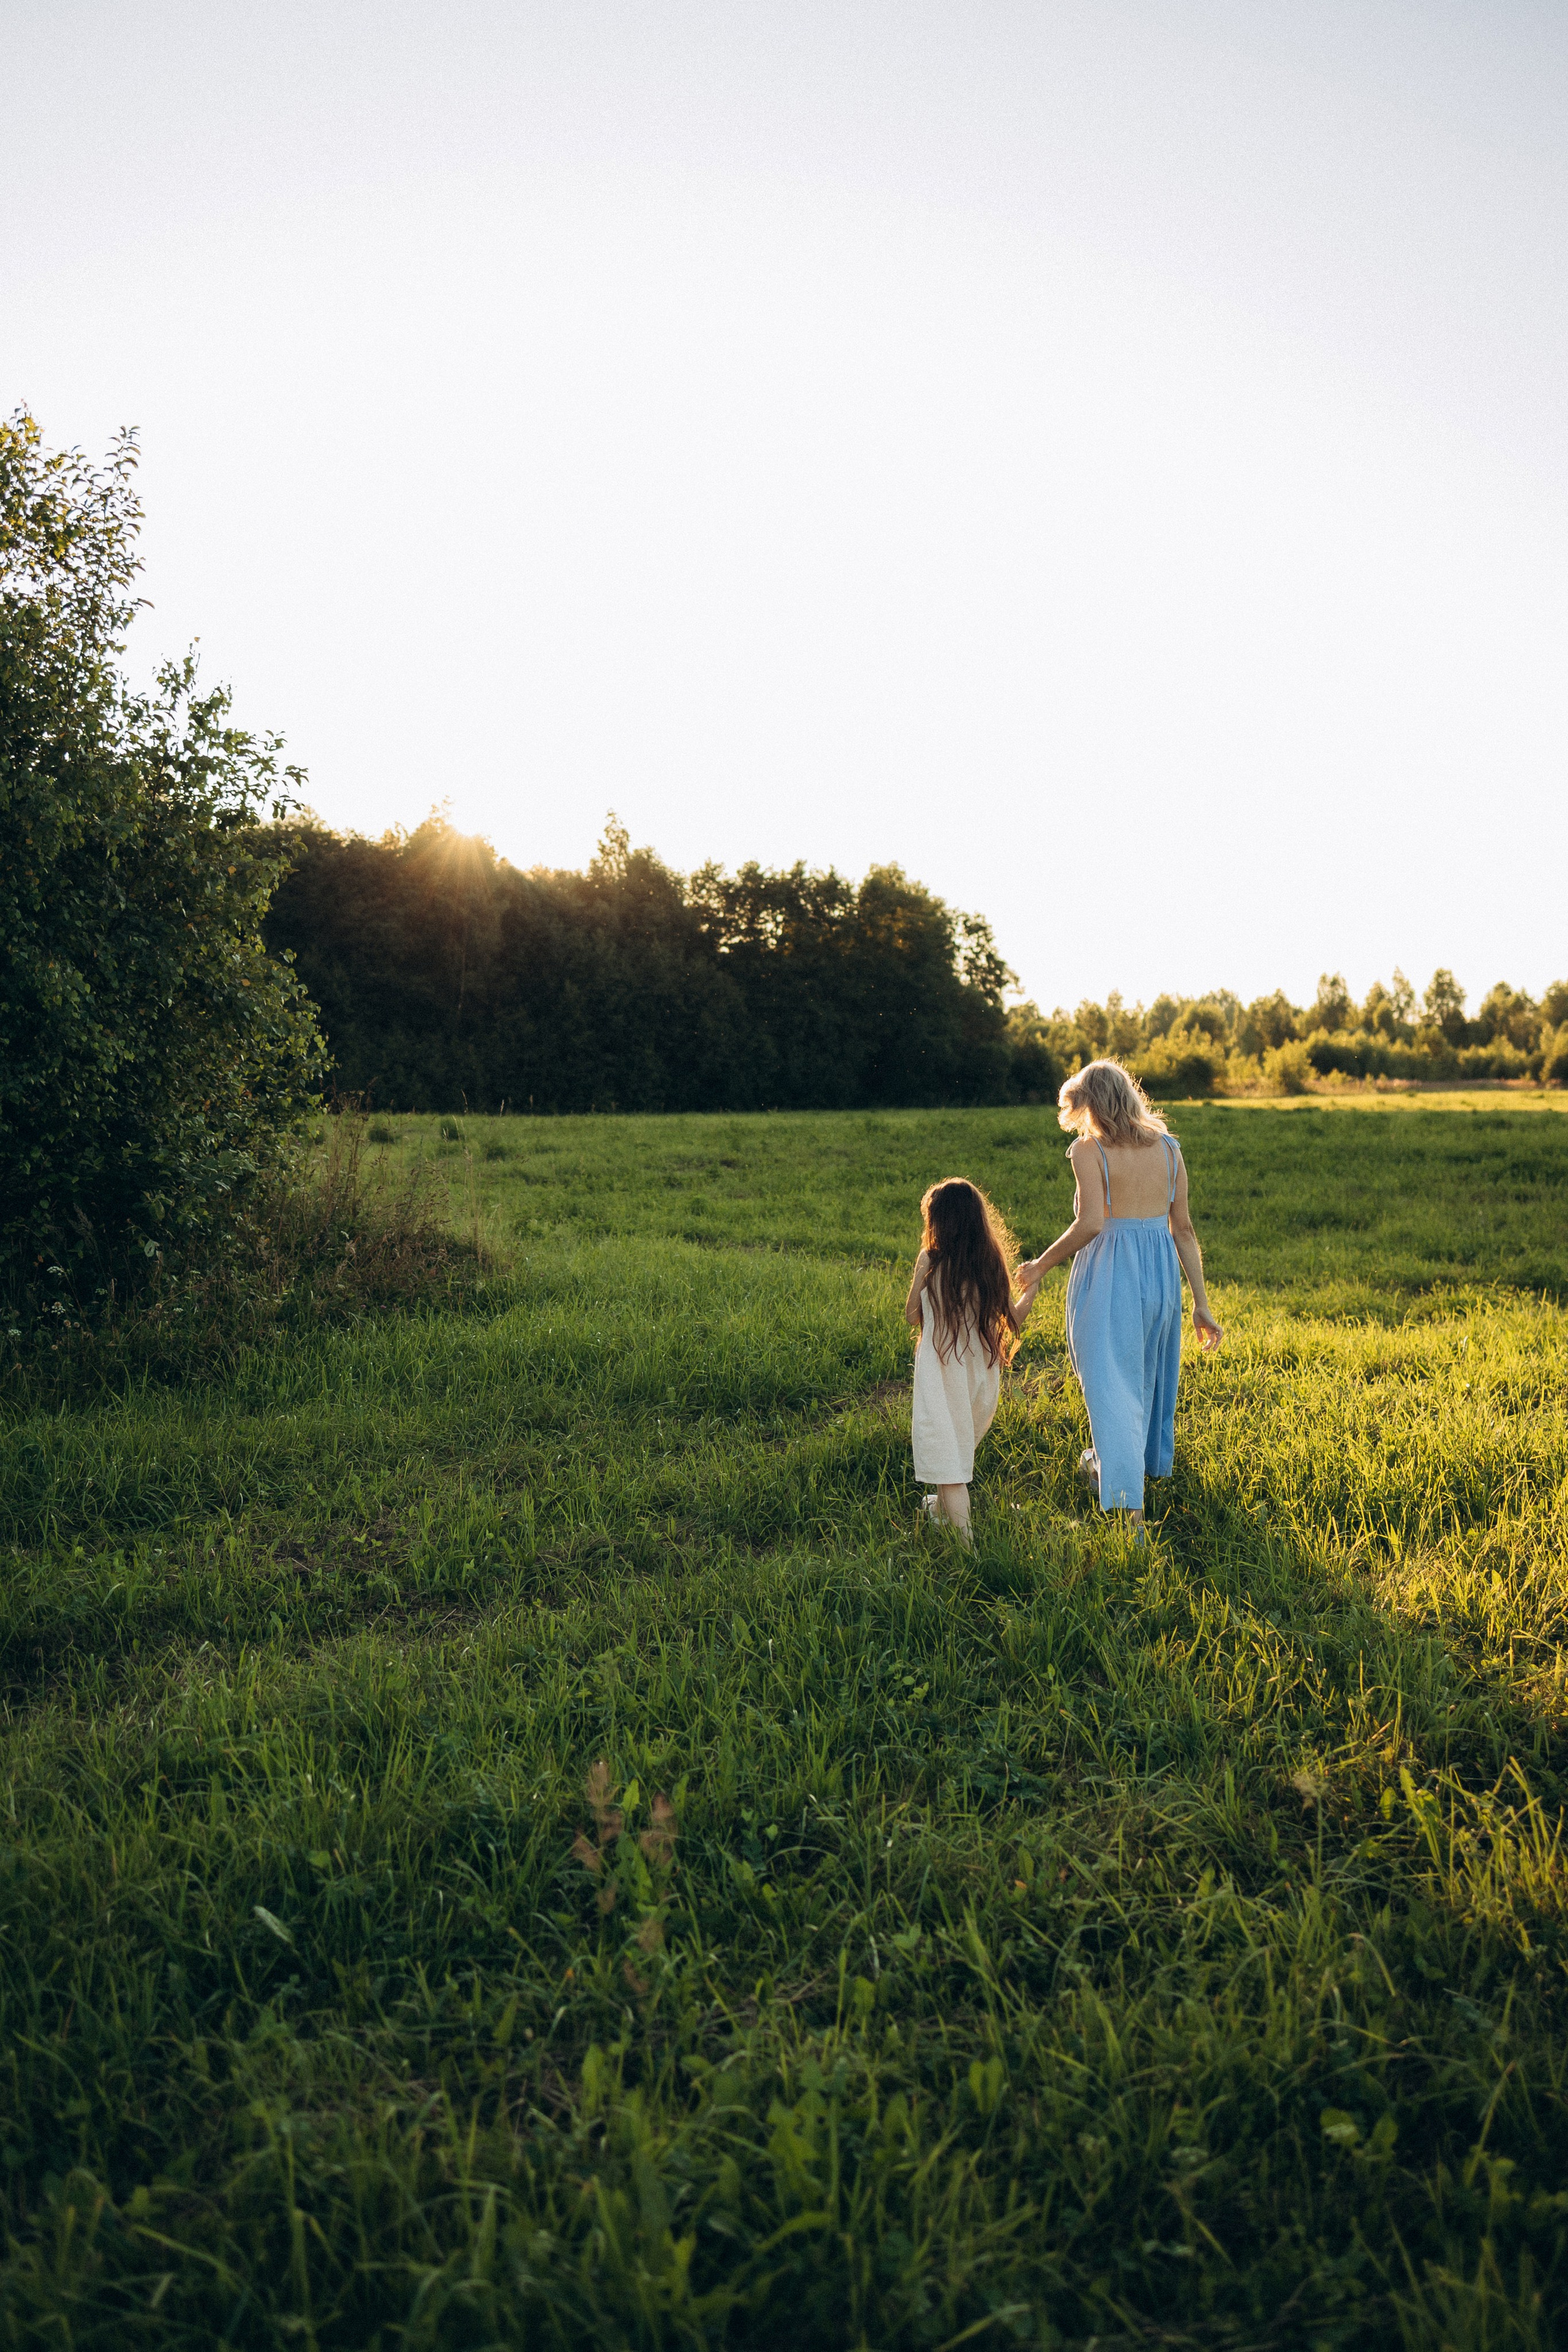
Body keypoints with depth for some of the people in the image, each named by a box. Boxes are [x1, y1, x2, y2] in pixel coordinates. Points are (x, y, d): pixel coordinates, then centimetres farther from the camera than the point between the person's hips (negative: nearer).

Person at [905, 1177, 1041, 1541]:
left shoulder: (930, 1259, -12)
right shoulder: (992, 1260, -3)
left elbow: (912, 1317, -3)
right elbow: (1012, 1318, 5)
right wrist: (1031, 1288, 24)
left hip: (941, 1371, -5)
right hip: (982, 1372, 5)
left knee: (946, 1454, 0)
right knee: (961, 1443, 26)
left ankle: (963, 1539, -4)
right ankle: (942, 1508, 45)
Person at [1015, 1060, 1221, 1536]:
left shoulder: (1089, 1149, -11)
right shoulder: (1168, 1147, 4)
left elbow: (1090, 1223, -24)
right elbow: (1183, 1229, 5)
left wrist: (1042, 1265, -10)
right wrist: (1201, 1304, 8)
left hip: (1109, 1270, -5)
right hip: (1161, 1269, 6)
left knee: (1111, 1381, 1)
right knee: (1146, 1371, 24)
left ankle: (1130, 1508, -3)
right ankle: (1148, 1460, 47)